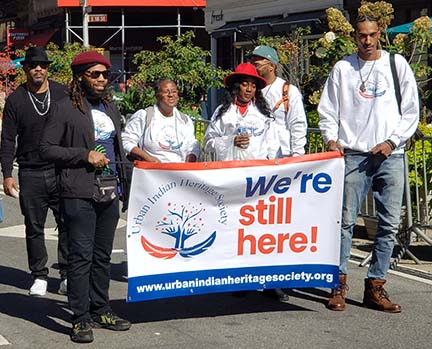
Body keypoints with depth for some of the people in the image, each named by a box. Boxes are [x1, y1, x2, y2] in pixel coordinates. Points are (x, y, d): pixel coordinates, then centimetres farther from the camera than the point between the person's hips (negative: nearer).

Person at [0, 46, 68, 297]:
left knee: (67, 225, -1)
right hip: (30, 174, 0)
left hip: (62, 171, 0)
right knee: (34, 227, 6)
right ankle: (40, 276, 17)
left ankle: (68, 276, 9)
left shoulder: (62, 93, 5)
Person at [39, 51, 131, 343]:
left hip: (109, 193, 7)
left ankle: (100, 310, 23)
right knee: (81, 256, -5)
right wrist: (85, 155, -15)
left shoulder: (110, 108, 16)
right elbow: (47, 148, -7)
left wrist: (124, 183, 17)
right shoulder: (65, 109, -5)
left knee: (103, 255, 13)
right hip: (80, 195, -7)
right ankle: (80, 319, 0)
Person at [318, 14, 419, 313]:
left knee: (389, 224, 1)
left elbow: (411, 111, 8)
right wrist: (331, 139, -7)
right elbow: (328, 110, 10)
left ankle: (375, 286, 8)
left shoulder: (397, 64, 8)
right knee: (345, 221, -5)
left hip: (390, 155, 1)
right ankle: (339, 285, 2)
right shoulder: (343, 68, 8)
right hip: (353, 154, -1)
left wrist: (392, 141, -3)